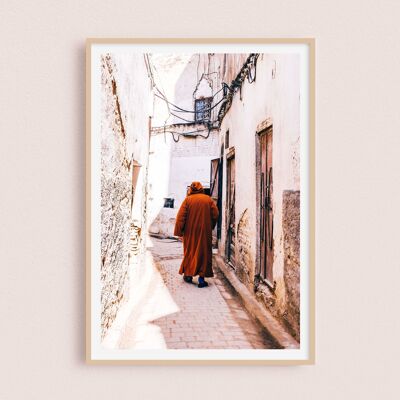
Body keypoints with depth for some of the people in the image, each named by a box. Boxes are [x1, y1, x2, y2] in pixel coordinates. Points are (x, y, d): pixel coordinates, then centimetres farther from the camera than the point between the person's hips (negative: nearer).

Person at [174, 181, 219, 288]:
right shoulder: (208, 199, 0)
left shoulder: (188, 199, -4)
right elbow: (215, 215, 0)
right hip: (205, 231, 0)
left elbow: (181, 216, -8)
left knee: (189, 252, 14)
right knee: (204, 252, 4)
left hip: (190, 231, 0)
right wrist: (210, 227, 14)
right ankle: (201, 278, 0)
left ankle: (188, 275, 21)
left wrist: (179, 231, -3)